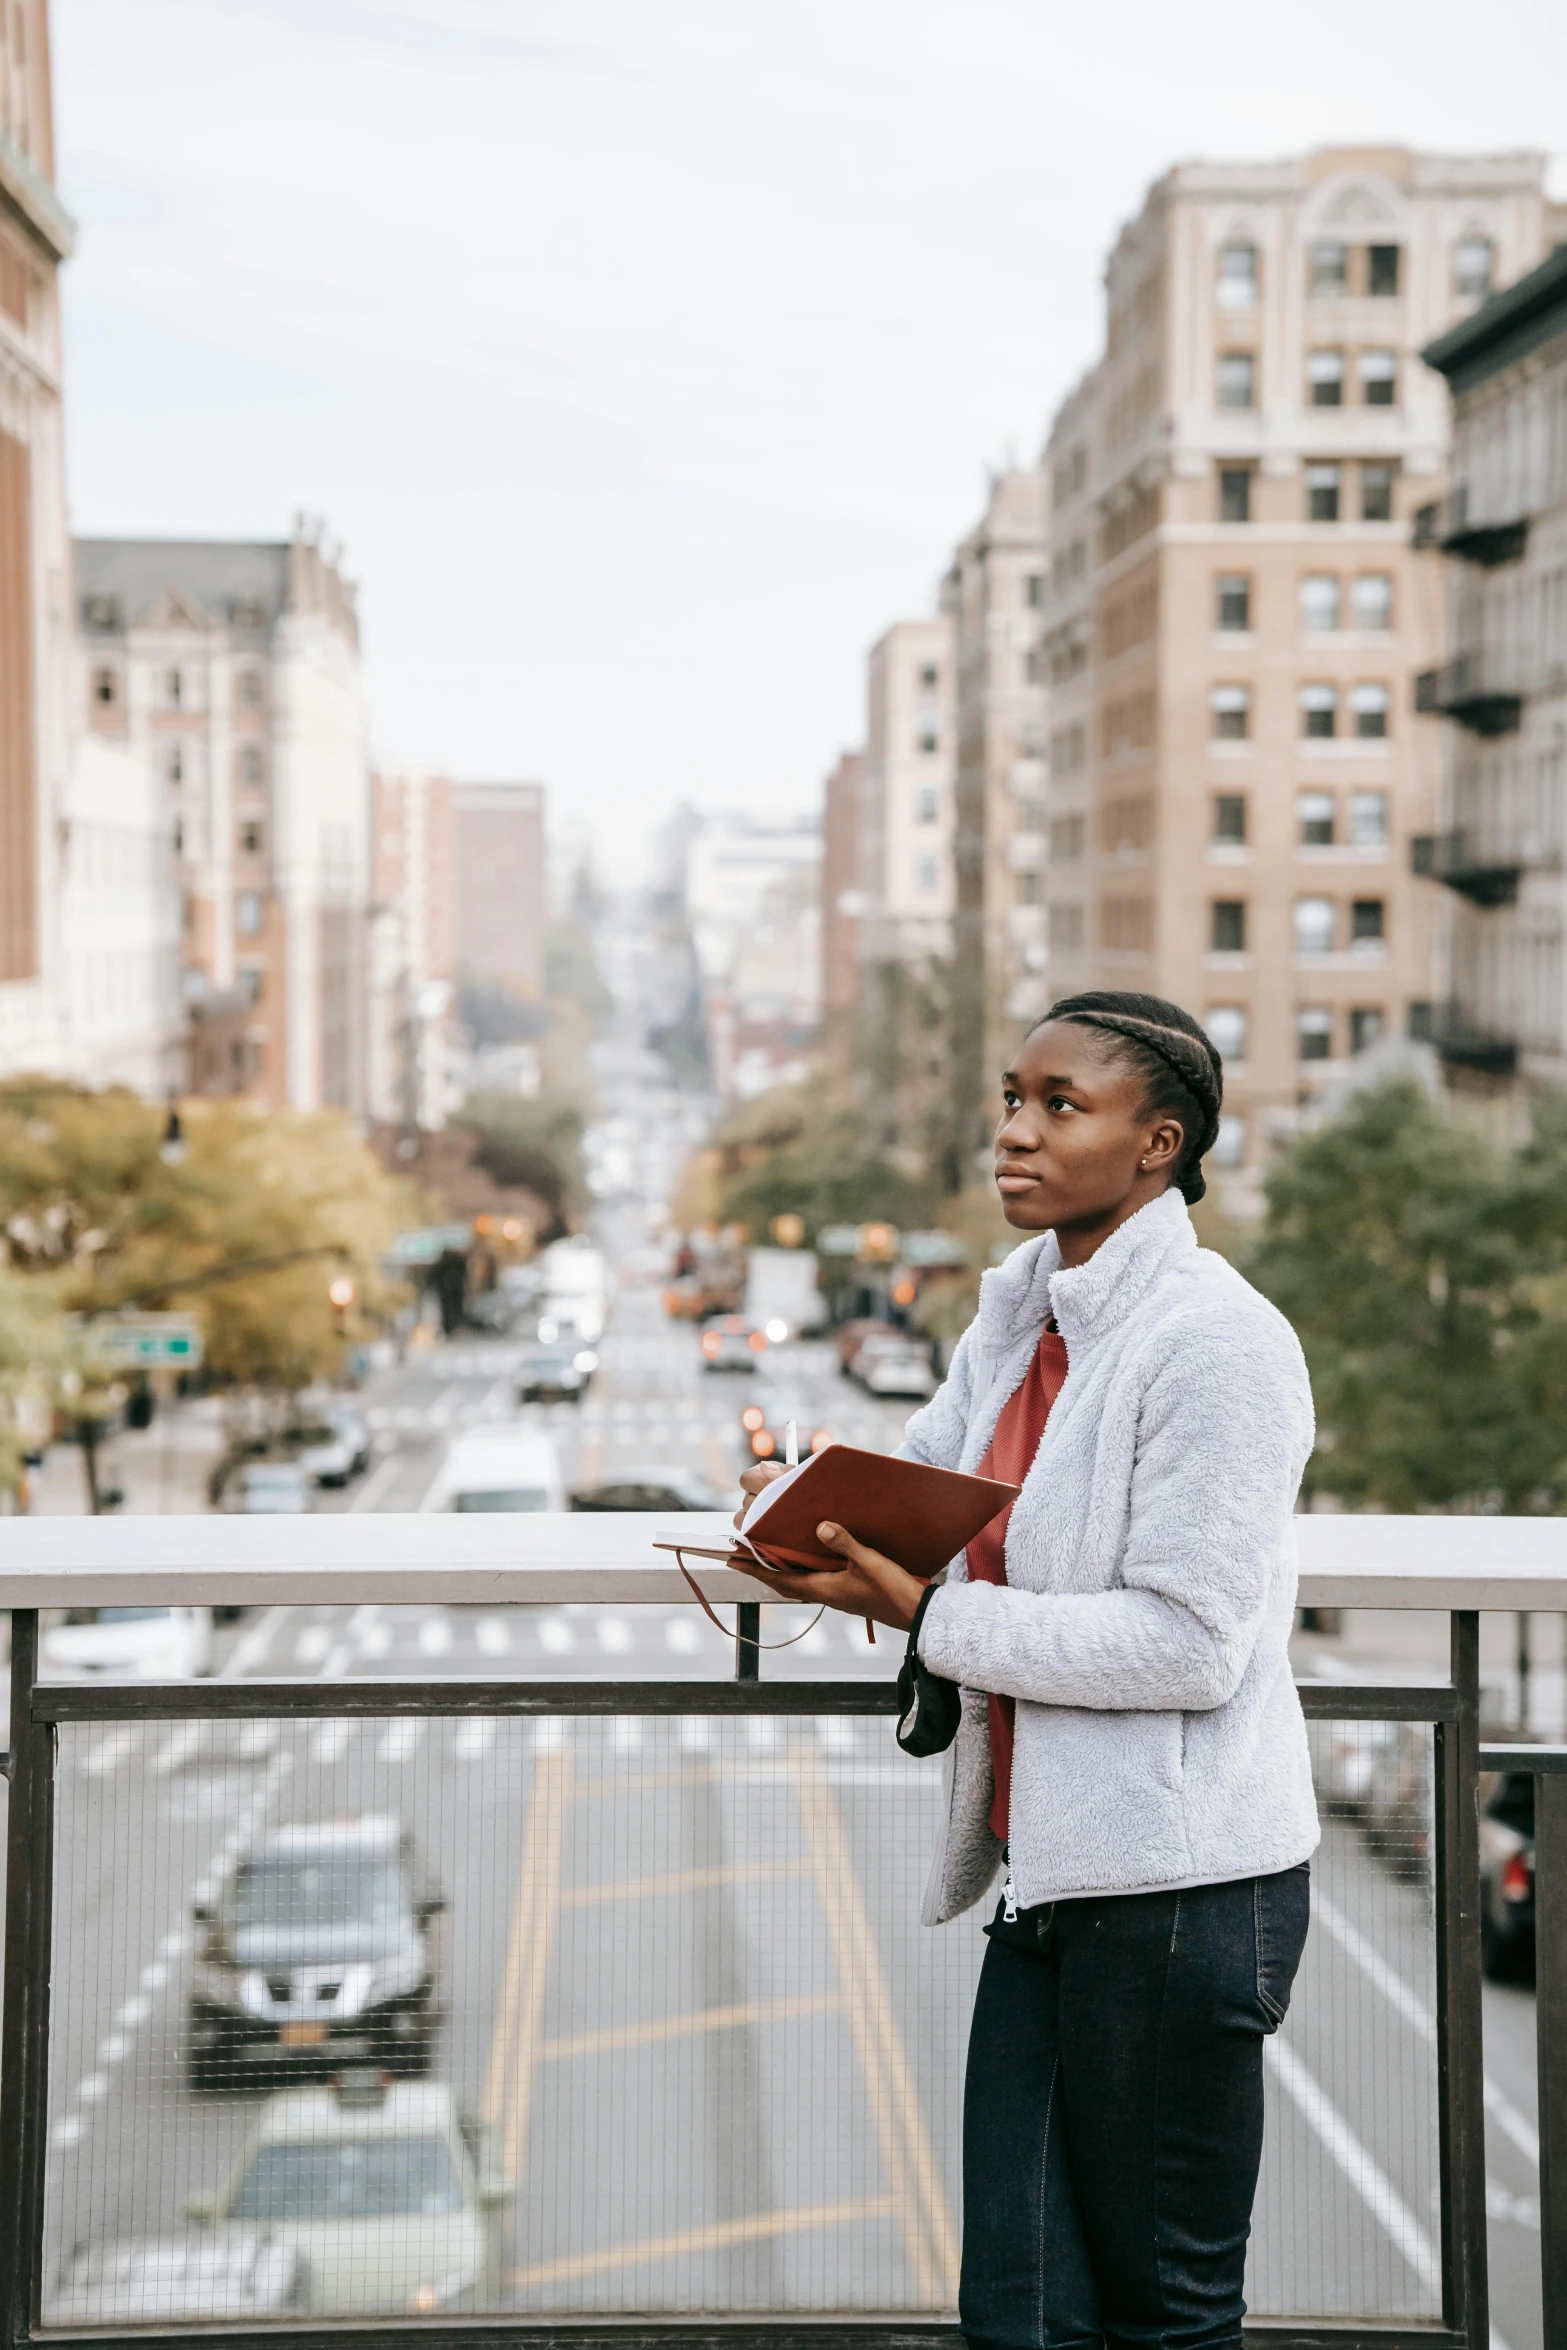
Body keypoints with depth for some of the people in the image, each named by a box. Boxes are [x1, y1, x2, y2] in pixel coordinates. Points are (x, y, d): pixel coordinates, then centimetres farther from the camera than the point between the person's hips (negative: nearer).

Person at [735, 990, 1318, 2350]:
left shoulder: (1217, 1341, -15)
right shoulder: (1020, 1312, 11)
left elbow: (1188, 1642, -20)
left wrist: (927, 1618, -18)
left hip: (1176, 1880, -7)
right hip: (1046, 1876, 8)